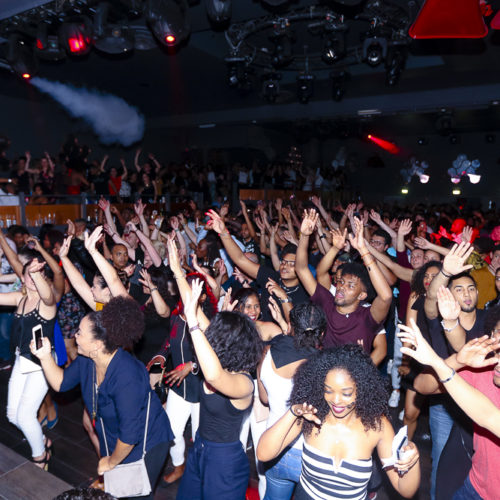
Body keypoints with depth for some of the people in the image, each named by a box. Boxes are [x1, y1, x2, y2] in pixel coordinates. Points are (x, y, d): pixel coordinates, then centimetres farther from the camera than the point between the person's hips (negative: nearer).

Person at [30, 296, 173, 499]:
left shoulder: (126, 376, -39)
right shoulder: (86, 360, -14)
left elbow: (130, 434, -31)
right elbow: (61, 383, 4)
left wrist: (112, 462, -14)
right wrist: (45, 357, -12)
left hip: (145, 443, -7)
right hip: (114, 441, 7)